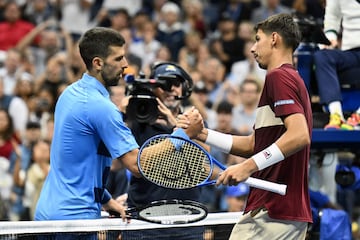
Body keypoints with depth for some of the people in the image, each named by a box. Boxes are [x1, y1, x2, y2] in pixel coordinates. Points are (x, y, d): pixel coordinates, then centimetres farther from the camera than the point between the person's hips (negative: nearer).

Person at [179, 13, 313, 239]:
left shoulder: (279, 76, -9)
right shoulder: (294, 80, 22)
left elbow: (299, 135, -23)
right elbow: (253, 144, 24)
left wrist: (248, 166, -25)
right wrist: (202, 134, 17)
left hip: (271, 211, -10)